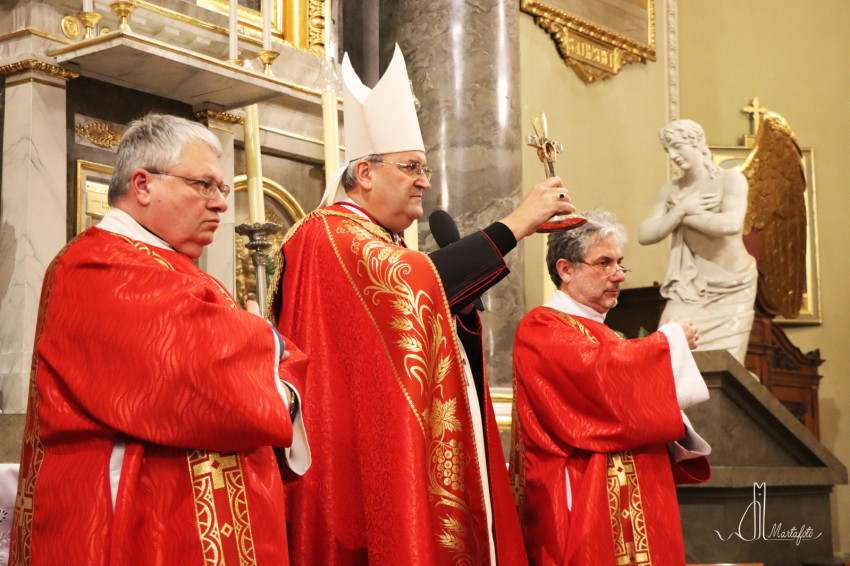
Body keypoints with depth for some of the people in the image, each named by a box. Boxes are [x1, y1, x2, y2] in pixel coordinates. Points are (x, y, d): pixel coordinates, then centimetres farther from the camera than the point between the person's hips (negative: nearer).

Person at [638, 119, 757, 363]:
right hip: (689, 289, 3)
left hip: (731, 289, -3)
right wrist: (681, 210, -11)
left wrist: (686, 216, -9)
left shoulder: (730, 180, -3)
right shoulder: (670, 191, 9)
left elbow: (731, 224, -22)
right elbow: (645, 235, -1)